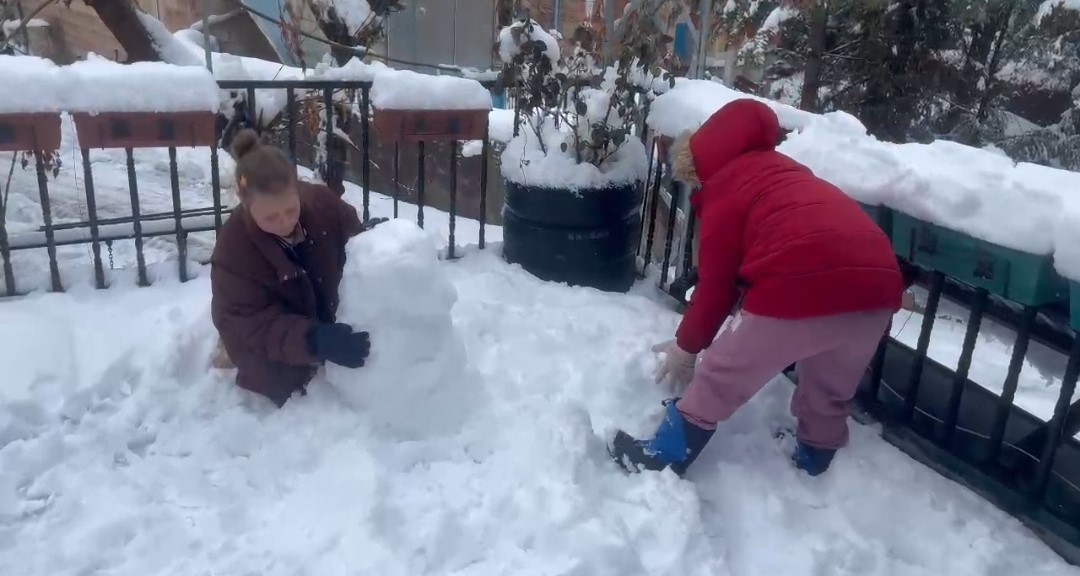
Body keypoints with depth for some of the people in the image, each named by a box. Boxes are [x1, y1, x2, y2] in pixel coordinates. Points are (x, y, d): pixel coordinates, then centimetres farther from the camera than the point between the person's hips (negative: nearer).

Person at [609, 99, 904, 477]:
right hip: (877, 281, 8)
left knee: (719, 378, 12)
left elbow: (717, 282, 10)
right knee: (832, 390, 30)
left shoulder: (723, 187, 11)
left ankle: (663, 459, 22)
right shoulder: (776, 169, 33)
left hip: (805, 285, -7)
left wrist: (686, 346, 23)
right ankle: (814, 463, 48)